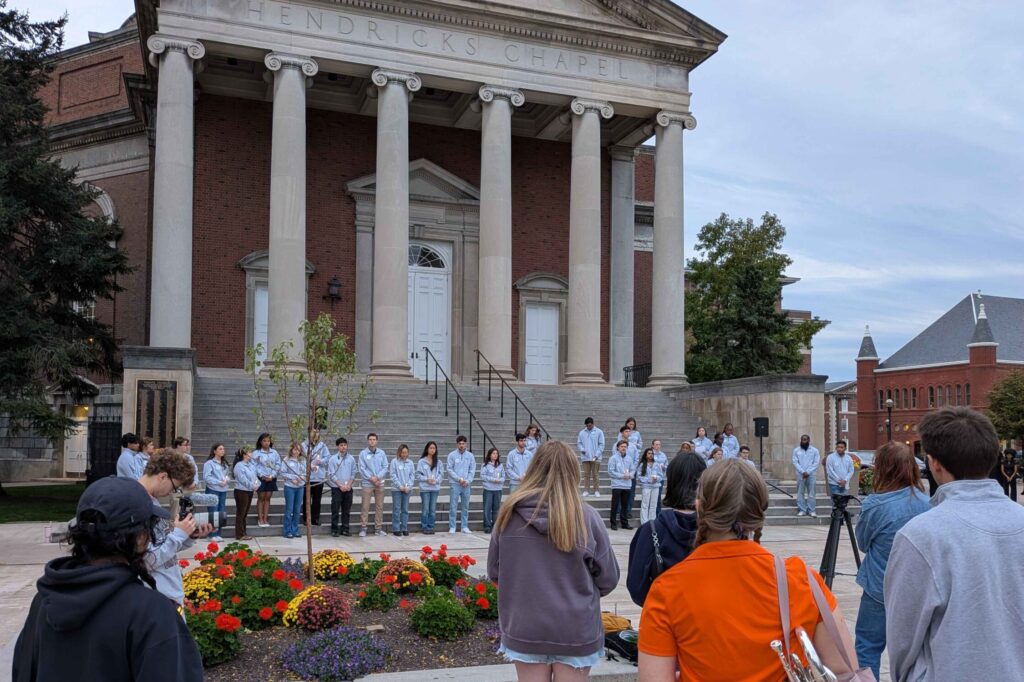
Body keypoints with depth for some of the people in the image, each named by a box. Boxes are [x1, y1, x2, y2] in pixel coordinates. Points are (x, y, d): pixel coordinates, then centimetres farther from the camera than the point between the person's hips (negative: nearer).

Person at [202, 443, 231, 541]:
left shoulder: (224, 464, 16)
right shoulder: (209, 463, -6)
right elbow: (206, 477, -13)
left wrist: (227, 480, -2)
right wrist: (219, 482, -16)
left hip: (223, 490, 7)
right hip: (213, 490, -7)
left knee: (221, 513, 8)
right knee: (213, 512, -7)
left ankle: (218, 534, 15)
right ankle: (212, 535, -1)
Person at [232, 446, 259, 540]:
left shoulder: (252, 464, 9)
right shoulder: (239, 466, -15)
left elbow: (255, 476, 10)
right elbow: (243, 479, -20)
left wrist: (257, 484, -8)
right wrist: (252, 486, -17)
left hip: (250, 491, 8)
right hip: (241, 491, -8)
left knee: (245, 513, 14)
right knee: (240, 513, -2)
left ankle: (243, 532, 21)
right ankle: (239, 535, 2)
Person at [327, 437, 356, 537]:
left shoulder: (351, 458, 5)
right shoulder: (333, 459, -2)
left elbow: (353, 473, 7)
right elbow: (331, 474, -5)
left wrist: (349, 485, -7)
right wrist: (341, 485, -12)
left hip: (348, 488, 3)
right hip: (336, 488, -3)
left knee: (347, 510, 7)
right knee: (335, 510, -1)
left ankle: (345, 529, 15)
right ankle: (334, 530, 6)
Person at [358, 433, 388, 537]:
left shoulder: (381, 453, 5)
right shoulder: (363, 453, -2)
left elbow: (385, 467, 2)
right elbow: (362, 469, -6)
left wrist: (377, 477, -11)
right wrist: (371, 478, -14)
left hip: (380, 483, 3)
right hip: (367, 484, -3)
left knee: (379, 506, 7)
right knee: (365, 506, -4)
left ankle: (378, 527, 15)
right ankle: (363, 528, 2)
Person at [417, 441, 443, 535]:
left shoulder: (438, 461, 7)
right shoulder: (421, 461, -1)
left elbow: (441, 473, 7)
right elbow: (418, 475, -2)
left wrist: (436, 480, -10)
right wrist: (426, 479, -14)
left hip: (435, 488, 3)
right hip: (425, 488, -3)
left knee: (433, 509, 5)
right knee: (425, 509, -2)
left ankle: (431, 527, 14)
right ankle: (424, 527, 6)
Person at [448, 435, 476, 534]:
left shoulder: (470, 456, 6)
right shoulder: (452, 455, -1)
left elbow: (472, 470, 5)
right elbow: (450, 469, -5)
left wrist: (468, 480, -9)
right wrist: (459, 479, -13)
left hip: (466, 485, 3)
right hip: (455, 484, -3)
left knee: (465, 507, 8)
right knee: (453, 507, -2)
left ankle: (465, 527, 14)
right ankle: (452, 527, 2)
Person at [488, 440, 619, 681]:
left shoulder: (509, 513, -9)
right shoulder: (586, 516, -15)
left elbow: (494, 572, 2)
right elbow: (608, 578, -5)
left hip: (523, 628, 2)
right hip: (575, 630, -1)